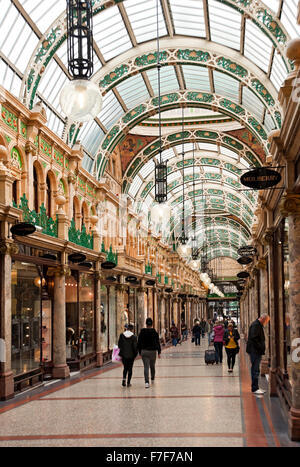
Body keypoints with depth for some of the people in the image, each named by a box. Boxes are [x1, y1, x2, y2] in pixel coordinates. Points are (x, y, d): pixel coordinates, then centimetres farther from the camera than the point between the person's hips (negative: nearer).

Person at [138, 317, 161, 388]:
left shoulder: (142, 332, 0)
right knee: (152, 366, 20)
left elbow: (139, 343, 4)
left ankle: (146, 382, -17)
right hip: (153, 351, 0)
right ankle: (152, 379, 38)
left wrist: (140, 352, 13)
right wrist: (159, 352, 0)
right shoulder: (155, 333, -5)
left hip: (144, 351, 0)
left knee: (146, 367, -3)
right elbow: (157, 343, -5)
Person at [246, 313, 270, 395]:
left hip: (257, 351, 11)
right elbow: (254, 338, -23)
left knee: (255, 370, 14)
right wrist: (261, 347, -19)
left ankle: (255, 387, 20)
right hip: (255, 351, -11)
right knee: (255, 370, -8)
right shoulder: (256, 325, -15)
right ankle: (254, 389, -5)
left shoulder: (258, 325, 18)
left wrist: (262, 348, 13)